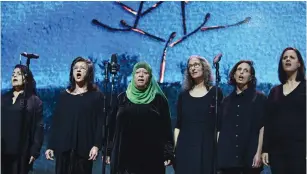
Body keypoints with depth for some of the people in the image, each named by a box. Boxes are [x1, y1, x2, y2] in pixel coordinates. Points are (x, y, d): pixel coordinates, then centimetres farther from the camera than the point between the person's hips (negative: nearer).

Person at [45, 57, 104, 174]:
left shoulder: (96, 96, 6)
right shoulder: (64, 95, 13)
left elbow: (100, 122, -2)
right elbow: (55, 122, 11)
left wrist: (96, 145, -13)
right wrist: (50, 146, 4)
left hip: (84, 148, -2)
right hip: (64, 147, 2)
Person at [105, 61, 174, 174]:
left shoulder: (159, 99, 4)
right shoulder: (122, 98, 9)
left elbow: (166, 127, 1)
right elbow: (112, 126, 9)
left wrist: (168, 153, -6)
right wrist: (108, 150, 5)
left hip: (151, 156, -1)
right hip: (125, 155, 1)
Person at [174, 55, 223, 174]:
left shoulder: (215, 93, 4)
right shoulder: (183, 95, 11)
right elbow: (178, 125, 10)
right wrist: (174, 148, 3)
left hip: (207, 146, -2)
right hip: (185, 146, 2)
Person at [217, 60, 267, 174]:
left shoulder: (259, 98, 6)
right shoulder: (227, 100, 16)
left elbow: (263, 127, -2)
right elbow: (220, 129, 13)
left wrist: (258, 153, -11)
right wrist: (217, 153, 5)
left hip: (249, 156, -3)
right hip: (227, 156, 3)